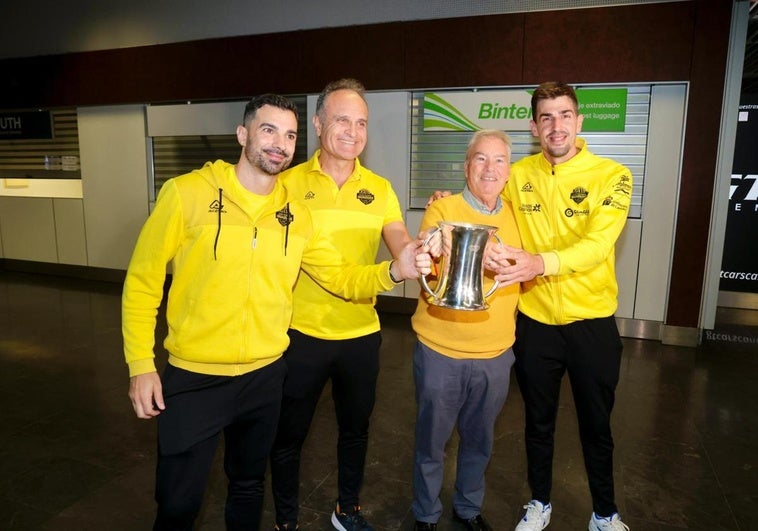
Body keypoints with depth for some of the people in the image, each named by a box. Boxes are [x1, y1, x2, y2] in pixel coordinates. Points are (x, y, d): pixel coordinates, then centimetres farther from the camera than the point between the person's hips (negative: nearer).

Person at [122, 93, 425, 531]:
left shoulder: (296, 215, 0)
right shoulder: (186, 193, -12)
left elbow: (340, 277, 2)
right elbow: (143, 280, -7)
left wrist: (394, 270, -17)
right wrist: (140, 364, -10)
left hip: (264, 376, 4)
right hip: (194, 377, -3)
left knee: (249, 485, 24)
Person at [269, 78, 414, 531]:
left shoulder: (380, 189, 1)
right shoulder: (290, 183, -6)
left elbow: (402, 247, -10)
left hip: (361, 333, 3)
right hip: (302, 333, -2)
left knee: (355, 429, 20)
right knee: (289, 433, 14)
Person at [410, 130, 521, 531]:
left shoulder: (515, 216, 3)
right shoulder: (443, 210, -9)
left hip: (496, 355, 4)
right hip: (441, 351, -3)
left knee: (479, 441, 21)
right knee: (431, 440, 14)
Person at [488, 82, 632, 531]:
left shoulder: (612, 176, -10)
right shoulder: (518, 176, -1)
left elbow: (597, 245, -23)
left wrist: (540, 264, -40)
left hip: (592, 323, -1)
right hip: (535, 322, 2)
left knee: (597, 426, 17)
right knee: (539, 422, 19)